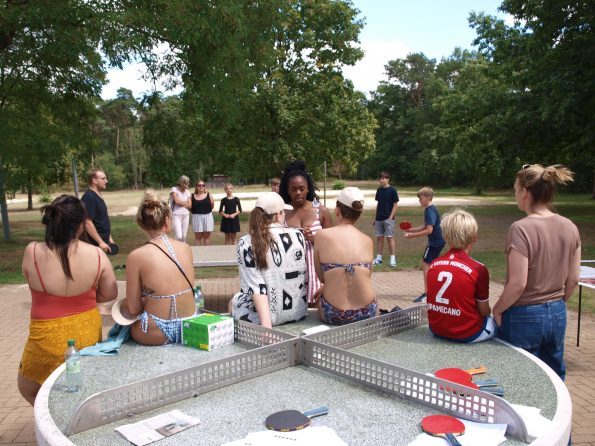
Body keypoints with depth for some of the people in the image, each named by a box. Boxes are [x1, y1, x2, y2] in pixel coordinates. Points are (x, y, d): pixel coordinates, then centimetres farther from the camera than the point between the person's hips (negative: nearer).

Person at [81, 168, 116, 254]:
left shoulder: (98, 195, 13)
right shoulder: (88, 197, -17)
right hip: (95, 243, -10)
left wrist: (109, 238, 19)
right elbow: (88, 223, -23)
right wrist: (100, 242, -23)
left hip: (103, 241, 10)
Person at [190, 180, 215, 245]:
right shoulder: (192, 196, 1)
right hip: (197, 217, 0)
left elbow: (212, 206, 0)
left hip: (207, 217, 0)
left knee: (207, 236, 6)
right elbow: (189, 207, 3)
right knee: (198, 236, 4)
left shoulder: (209, 195, 1)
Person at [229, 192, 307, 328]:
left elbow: (256, 288, -17)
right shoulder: (297, 235, -6)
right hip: (299, 311, 4)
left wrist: (266, 325, -19)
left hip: (266, 312, -3)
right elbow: (304, 275, 5)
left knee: (234, 302, 29)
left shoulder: (245, 244, -13)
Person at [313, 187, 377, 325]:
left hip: (333, 315, -1)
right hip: (367, 313, 2)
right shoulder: (368, 241, 0)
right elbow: (365, 277, 10)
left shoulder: (322, 235, -7)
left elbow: (321, 277, -1)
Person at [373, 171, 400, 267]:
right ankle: (378, 258, 15)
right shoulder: (379, 190, 9)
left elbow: (395, 205, -7)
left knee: (390, 238, -3)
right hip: (379, 218, 5)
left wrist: (390, 217, -13)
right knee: (379, 238, 8)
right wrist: (375, 218, 12)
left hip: (388, 218, -5)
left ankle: (392, 259, 4)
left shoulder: (392, 190, -7)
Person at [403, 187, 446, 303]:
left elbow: (429, 230, -25)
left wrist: (413, 235, -21)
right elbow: (425, 227, 18)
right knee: (428, 265, 18)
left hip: (435, 242, -10)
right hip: (438, 241, 10)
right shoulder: (429, 210, 12)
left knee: (426, 265, -8)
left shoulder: (430, 211, -20)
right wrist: (411, 229, 9)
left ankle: (426, 294, -7)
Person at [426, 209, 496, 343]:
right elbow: (484, 311, -6)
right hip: (466, 333, -5)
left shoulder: (433, 265, -3)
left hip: (436, 329, 5)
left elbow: (435, 301, 8)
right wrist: (490, 312, 16)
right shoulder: (478, 269, -17)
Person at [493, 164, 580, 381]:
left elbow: (518, 284, -22)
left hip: (525, 317, -6)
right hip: (558, 315, 6)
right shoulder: (570, 227, -2)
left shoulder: (521, 229, -21)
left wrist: (497, 310, -7)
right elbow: (573, 279, 5)